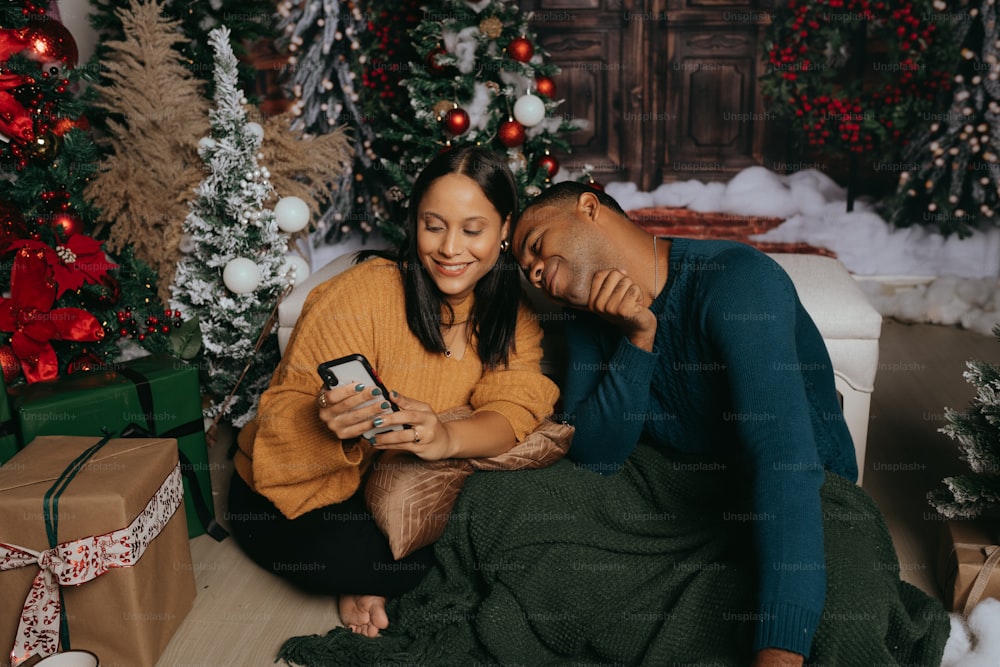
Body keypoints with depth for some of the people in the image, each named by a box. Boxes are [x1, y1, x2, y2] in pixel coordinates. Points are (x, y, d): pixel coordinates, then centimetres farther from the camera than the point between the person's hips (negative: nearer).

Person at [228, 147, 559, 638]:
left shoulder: (512, 313, -6)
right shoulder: (363, 295, -23)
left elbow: (513, 410, -19)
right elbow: (284, 411, -20)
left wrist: (448, 438, -42)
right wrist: (331, 422, -45)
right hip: (299, 493, -5)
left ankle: (370, 584, -1)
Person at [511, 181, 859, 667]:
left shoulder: (736, 278, -26)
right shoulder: (591, 326, -3)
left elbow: (784, 455, -37)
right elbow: (594, 458, -13)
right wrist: (638, 340, -26)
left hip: (814, 504, -3)